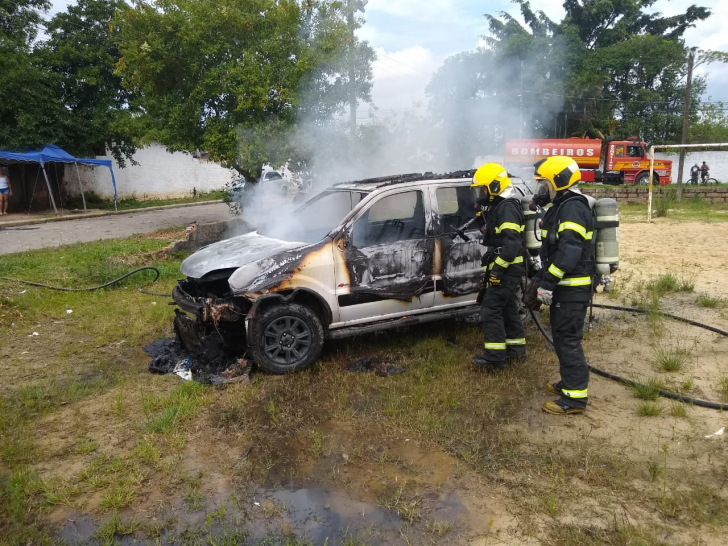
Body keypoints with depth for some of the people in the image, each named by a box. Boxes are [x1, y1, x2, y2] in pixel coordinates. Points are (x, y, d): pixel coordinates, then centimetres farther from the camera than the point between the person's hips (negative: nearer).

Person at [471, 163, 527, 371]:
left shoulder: (507, 207, -17)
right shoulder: (498, 207, 17)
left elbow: (511, 243, -27)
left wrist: (497, 267, -26)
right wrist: (493, 266, 26)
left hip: (506, 269, -11)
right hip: (505, 269, 11)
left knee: (491, 309, -11)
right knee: (507, 308, 17)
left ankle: (495, 357, -8)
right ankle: (516, 348, 27)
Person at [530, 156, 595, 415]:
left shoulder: (573, 208, -18)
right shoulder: (562, 206, 16)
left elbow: (569, 251, -27)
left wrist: (547, 283, -26)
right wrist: (542, 278, 22)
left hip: (572, 287, -10)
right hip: (565, 285, 10)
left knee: (568, 339, -6)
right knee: (561, 336, 18)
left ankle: (575, 397, 1)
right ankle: (569, 382, 32)